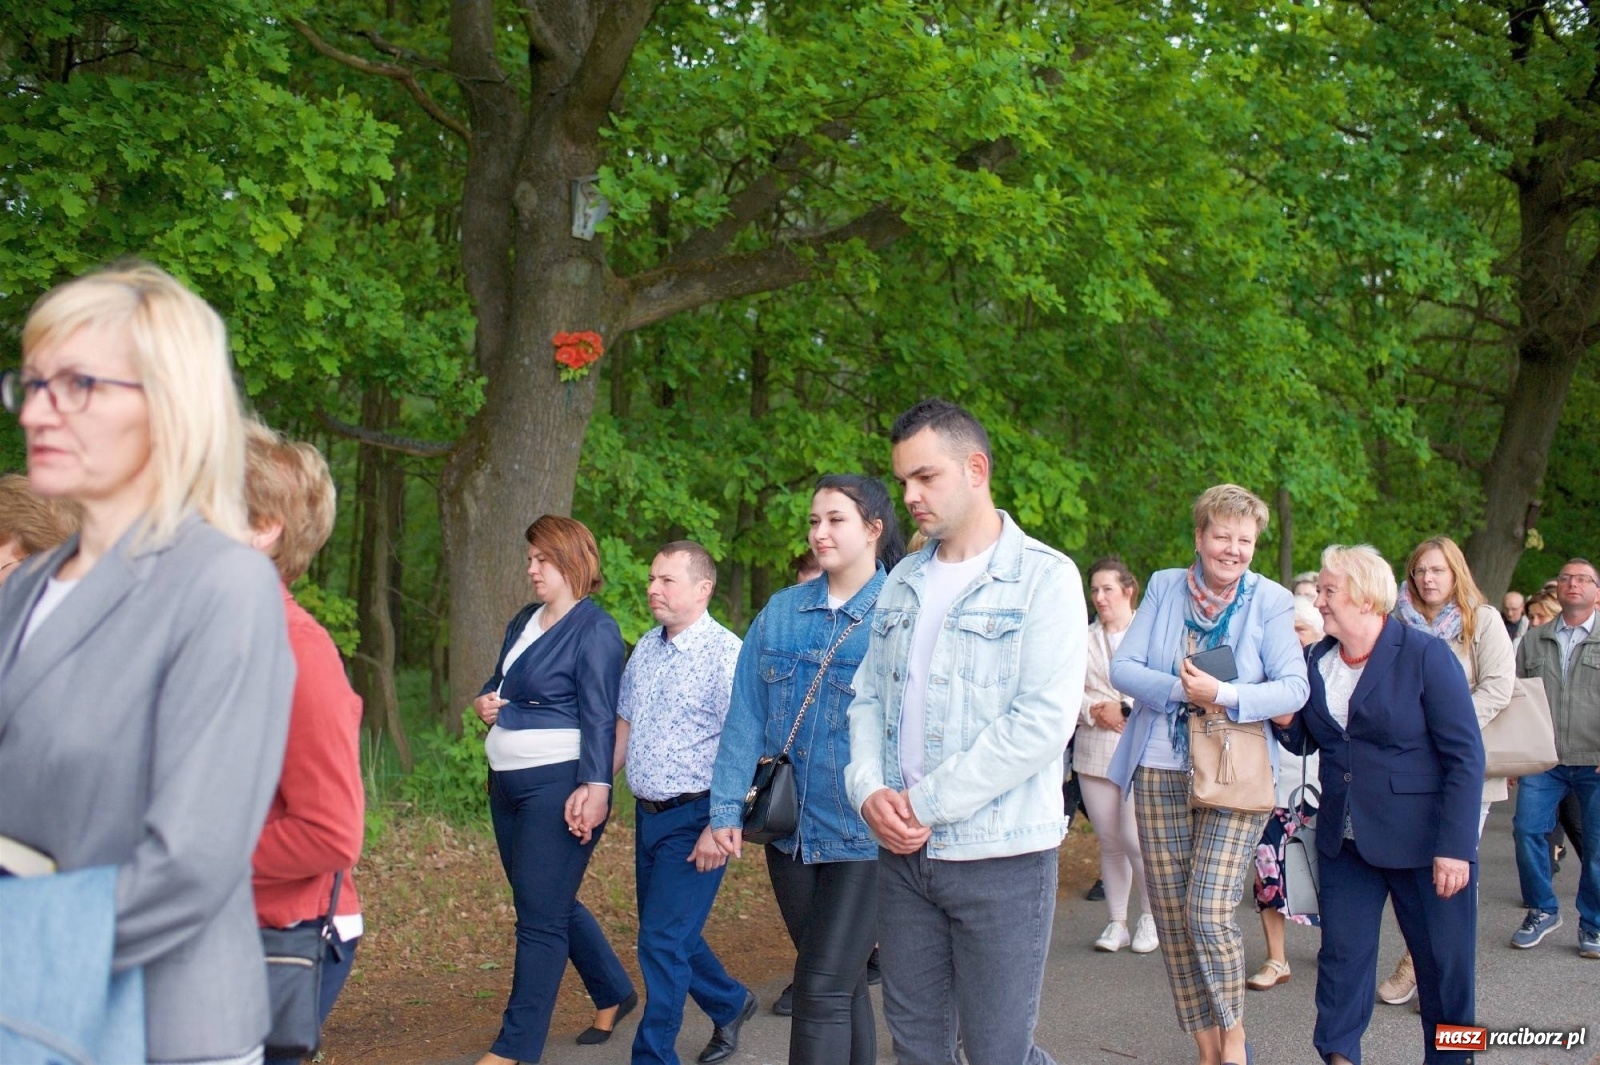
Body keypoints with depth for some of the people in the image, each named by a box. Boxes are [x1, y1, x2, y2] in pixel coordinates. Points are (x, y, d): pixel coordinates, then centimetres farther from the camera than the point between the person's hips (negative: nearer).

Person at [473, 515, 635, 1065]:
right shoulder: (524, 620, 14)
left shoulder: (595, 630, -10)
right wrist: (484, 701, 4)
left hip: (558, 783, -9)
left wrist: (595, 785, -25)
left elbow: (599, 717, -17)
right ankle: (612, 991, 35)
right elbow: (498, 681, 26)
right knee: (552, 904, 17)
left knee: (541, 915, -4)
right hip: (507, 782, 9)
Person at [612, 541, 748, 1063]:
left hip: (694, 819, -8)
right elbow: (624, 726, 18)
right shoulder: (645, 649, 9)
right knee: (673, 934, 18)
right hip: (648, 815, 8)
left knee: (663, 941, -6)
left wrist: (720, 827, -22)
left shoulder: (726, 653, -16)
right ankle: (730, 1003, 41)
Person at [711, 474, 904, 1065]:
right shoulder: (780, 612, 7)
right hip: (791, 831, 5)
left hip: (863, 837, -5)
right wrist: (728, 807, -1)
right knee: (842, 981, 17)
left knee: (823, 989, -7)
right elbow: (745, 717, 5)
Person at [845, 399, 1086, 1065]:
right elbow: (868, 697, 14)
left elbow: (1044, 722, -17)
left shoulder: (1043, 577, -8)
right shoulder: (902, 582, 12)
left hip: (1000, 854, -6)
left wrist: (927, 803, -16)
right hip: (903, 851, 6)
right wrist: (869, 789, -6)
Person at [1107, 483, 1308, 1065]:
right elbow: (1122, 667, -2)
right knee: (1172, 917, 5)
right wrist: (1182, 689, -18)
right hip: (1160, 772, 3)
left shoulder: (1270, 600, -1)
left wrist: (1225, 695, -24)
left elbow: (1294, 687, -10)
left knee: (1209, 913, -13)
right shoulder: (1163, 587, 5)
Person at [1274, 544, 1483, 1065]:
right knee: (1341, 954, 6)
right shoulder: (1317, 660, 6)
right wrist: (1286, 721, -5)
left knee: (1443, 961, 5)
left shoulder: (1426, 655, -11)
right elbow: (1306, 742, 19)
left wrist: (1455, 846, -17)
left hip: (1423, 841, -5)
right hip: (1344, 841, 5)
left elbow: (1465, 757, -12)